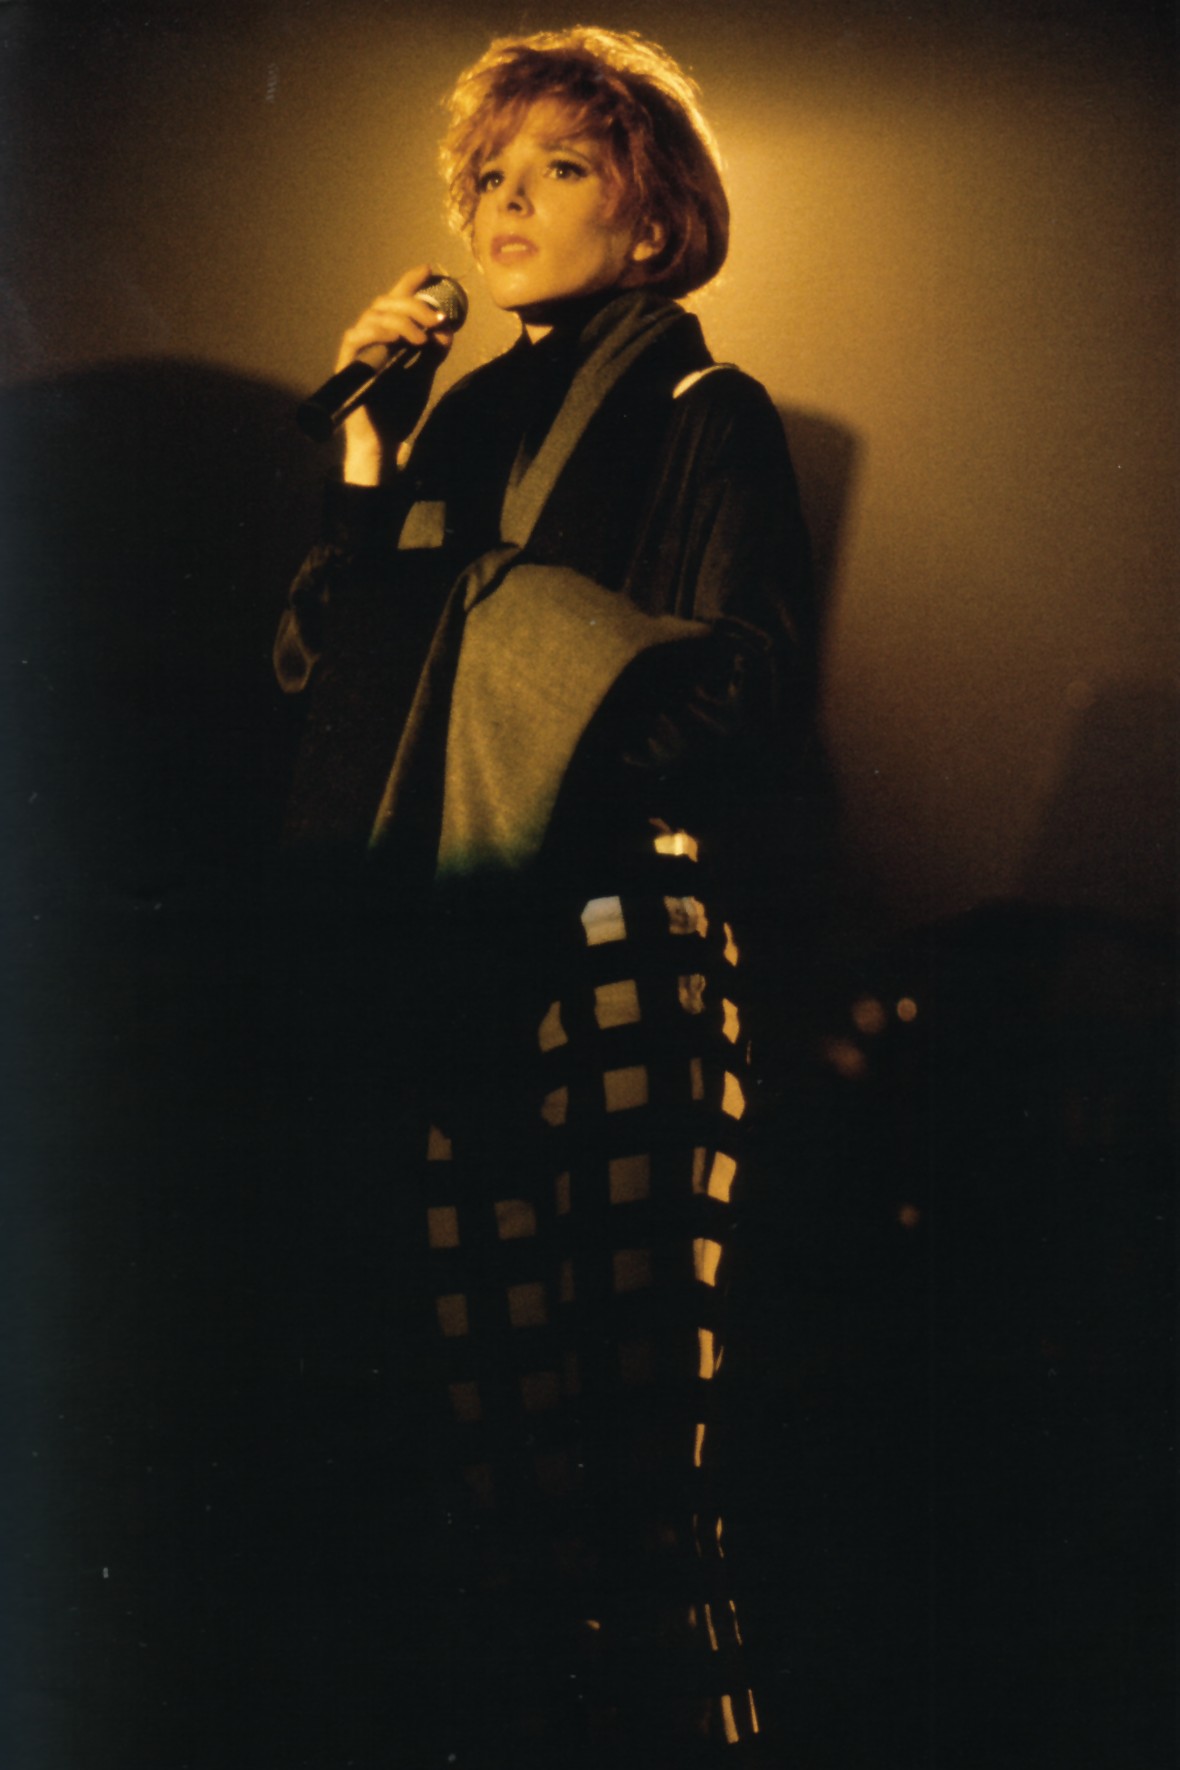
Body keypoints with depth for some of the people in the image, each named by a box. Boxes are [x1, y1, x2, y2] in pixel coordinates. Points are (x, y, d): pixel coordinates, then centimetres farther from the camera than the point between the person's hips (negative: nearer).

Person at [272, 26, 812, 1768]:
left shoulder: (708, 420, 5)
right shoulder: (461, 420, 21)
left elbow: (744, 695, -7)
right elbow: (315, 668, 15)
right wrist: (366, 462, 6)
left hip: (619, 958, -5)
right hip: (440, 960, 5)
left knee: (623, 1442, -7)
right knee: (471, 1412, 8)